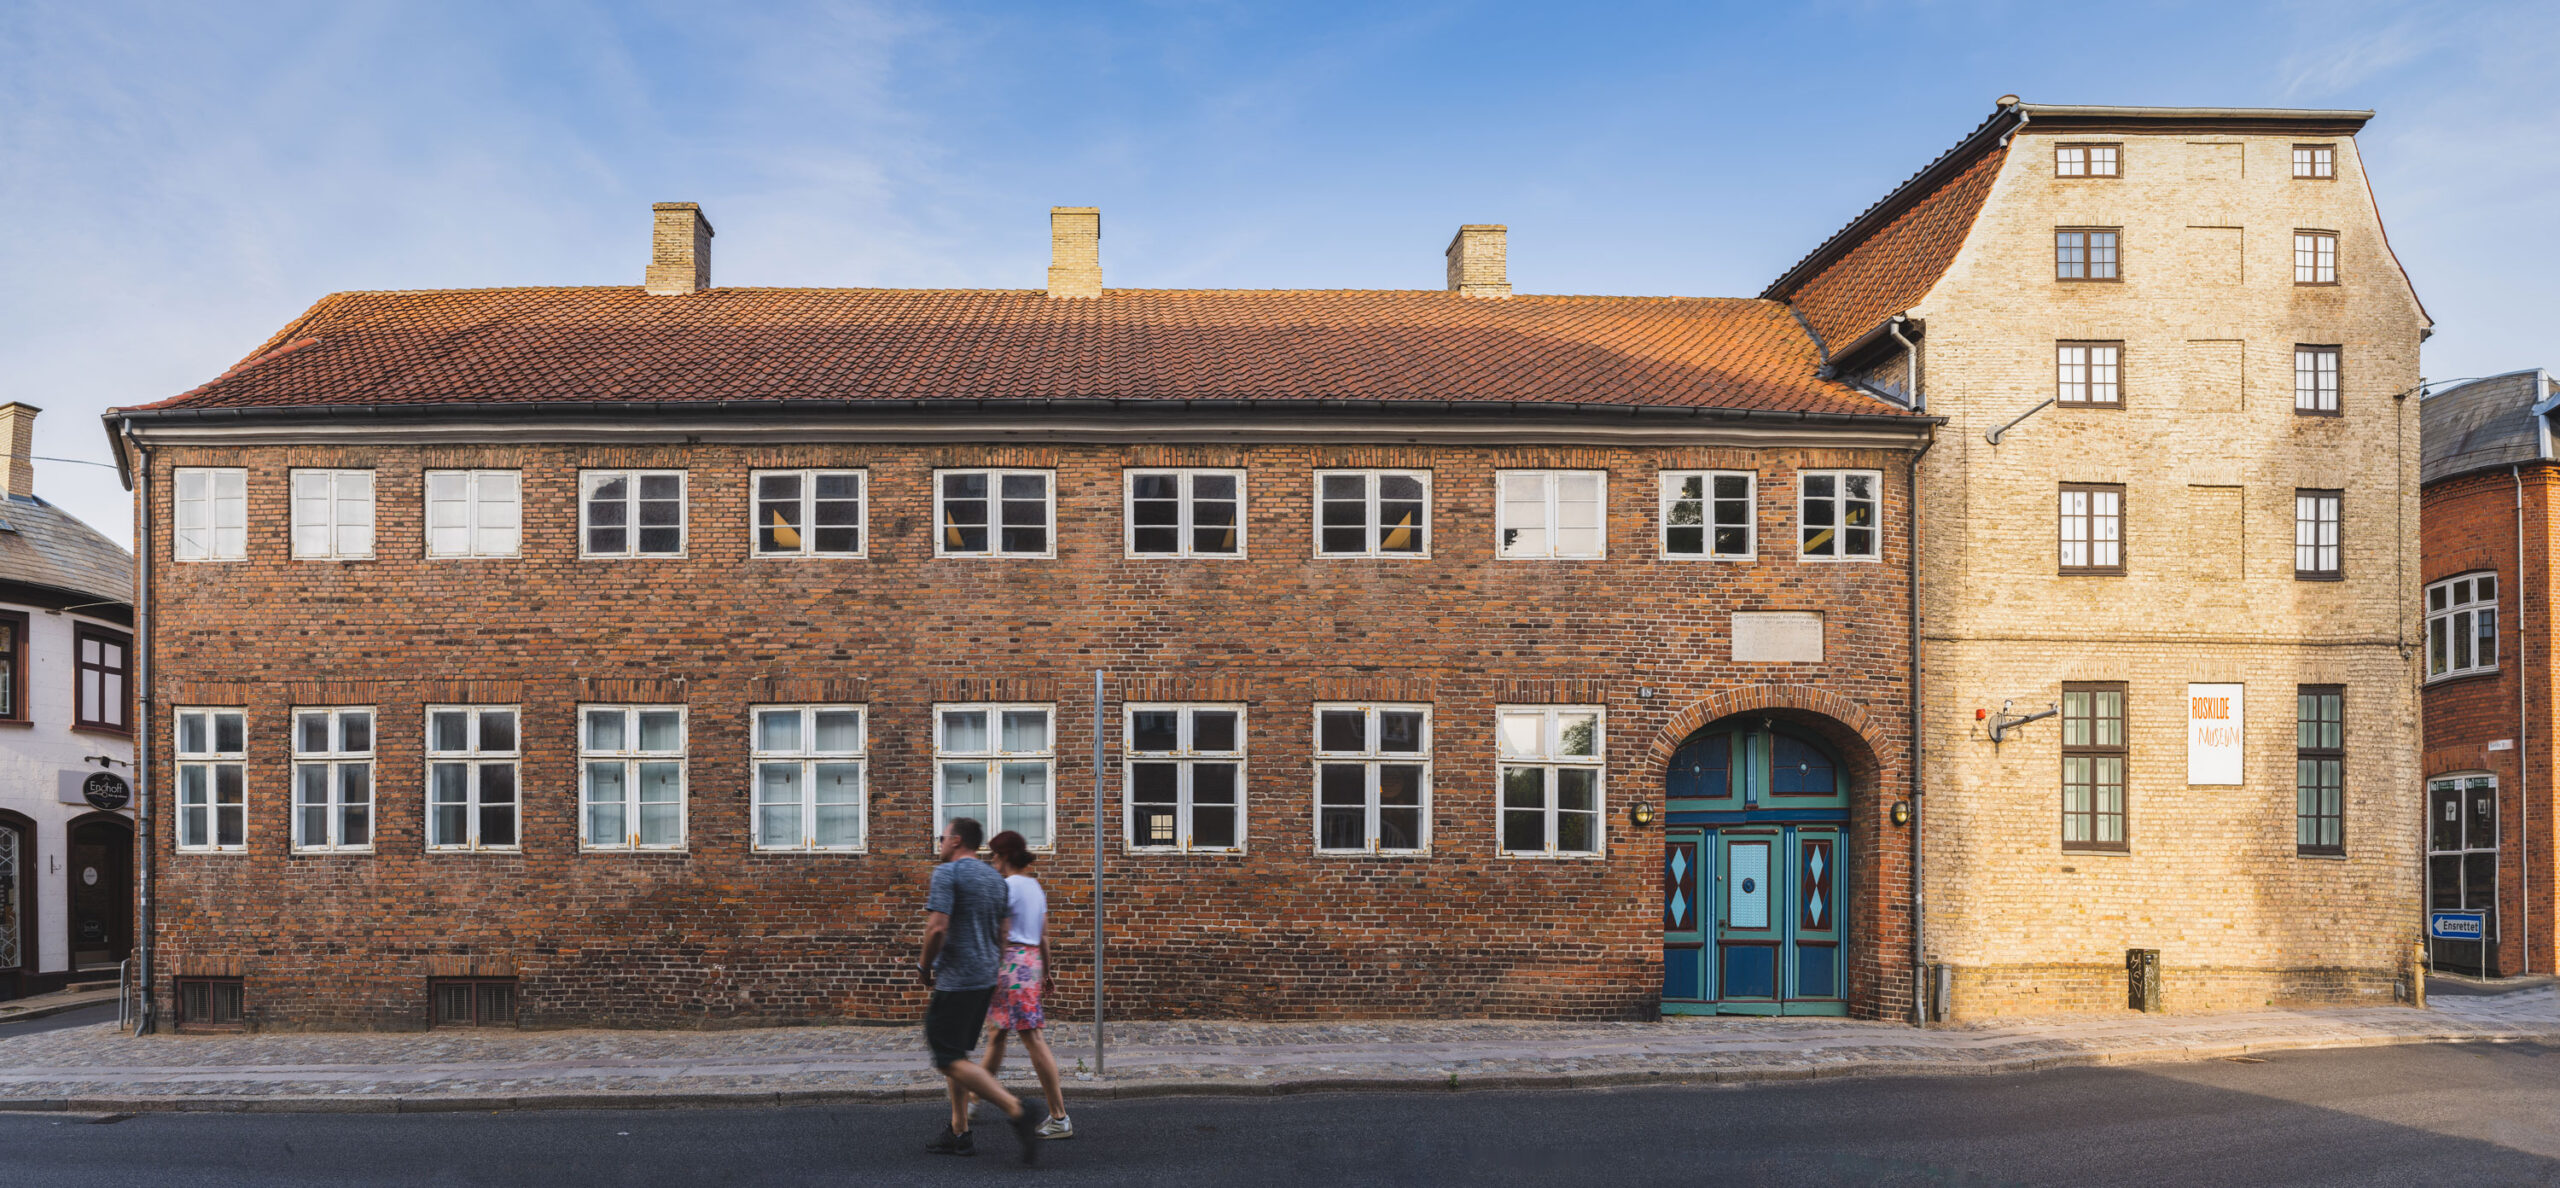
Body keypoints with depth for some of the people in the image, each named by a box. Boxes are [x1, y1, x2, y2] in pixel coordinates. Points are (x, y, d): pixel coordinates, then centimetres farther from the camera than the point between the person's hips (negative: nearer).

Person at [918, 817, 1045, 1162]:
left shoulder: (947, 873, -12)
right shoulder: (994, 877, 13)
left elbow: (937, 928, -21)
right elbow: (1001, 931, 20)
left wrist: (924, 965, -6)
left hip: (956, 978, -9)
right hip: (986, 977, 9)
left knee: (949, 1059, -7)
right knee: (955, 1053, 17)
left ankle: (1018, 1111, -18)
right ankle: (958, 1132, 19)